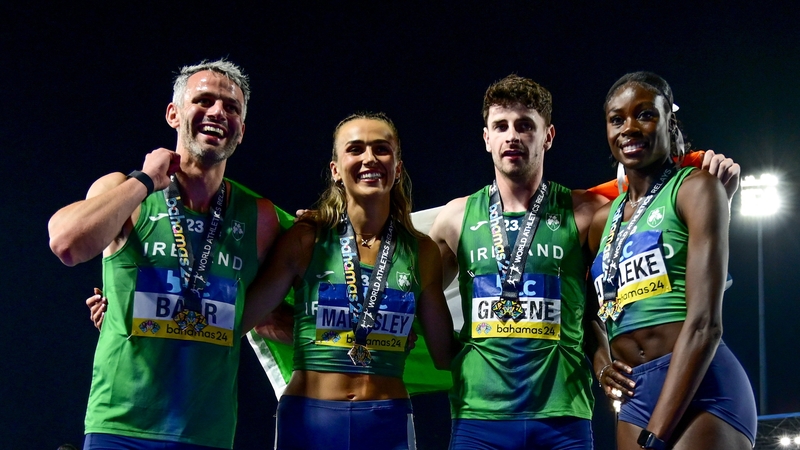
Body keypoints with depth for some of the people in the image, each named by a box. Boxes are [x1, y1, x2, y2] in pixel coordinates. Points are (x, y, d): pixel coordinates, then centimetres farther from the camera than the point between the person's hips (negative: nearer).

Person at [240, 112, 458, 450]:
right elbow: (237, 320, 1)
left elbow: (445, 354, 11)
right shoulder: (305, 240, -1)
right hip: (308, 420, -1)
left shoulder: (421, 251, 5)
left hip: (388, 423, 1)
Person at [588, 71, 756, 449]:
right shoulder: (604, 220, 16)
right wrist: (600, 362, 3)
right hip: (636, 398, 6)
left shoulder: (695, 188, -2)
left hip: (701, 390, -6)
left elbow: (704, 323, -12)